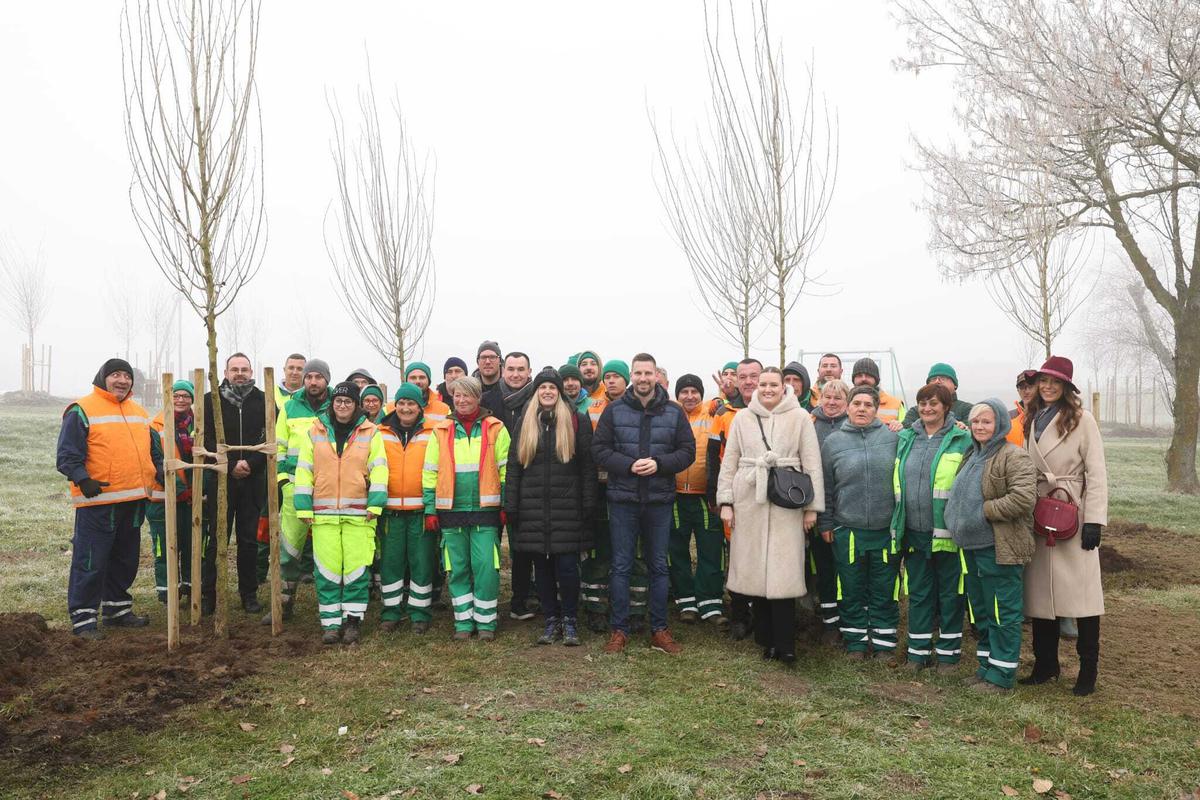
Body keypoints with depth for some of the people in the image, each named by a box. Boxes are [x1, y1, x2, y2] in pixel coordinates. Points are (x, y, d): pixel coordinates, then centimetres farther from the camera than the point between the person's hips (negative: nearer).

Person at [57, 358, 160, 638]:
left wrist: (161, 473, 8)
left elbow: (152, 452, 24)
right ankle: (83, 619, 6)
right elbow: (67, 455, -10)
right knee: (91, 563, -3)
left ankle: (117, 610, 29)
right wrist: (82, 479, -22)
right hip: (97, 502, -7)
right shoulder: (82, 410, -5)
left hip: (134, 501, 7)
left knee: (125, 560, 16)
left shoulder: (139, 413, 17)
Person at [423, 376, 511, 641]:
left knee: (486, 568, -2)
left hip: (485, 510, -2)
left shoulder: (495, 428, 3)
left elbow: (506, 470, 3)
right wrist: (430, 509, 5)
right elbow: (430, 473, 9)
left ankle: (486, 621, 12)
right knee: (457, 569, 8)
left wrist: (505, 506, -1)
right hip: (451, 512, 2)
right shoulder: (441, 431, 8)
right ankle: (463, 621, 19)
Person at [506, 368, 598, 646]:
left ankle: (570, 620, 15)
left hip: (567, 507, -3)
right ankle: (551, 620, 21)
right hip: (533, 508, 3)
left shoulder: (576, 420, 2)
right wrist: (511, 506, 2)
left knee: (567, 566, -2)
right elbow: (514, 466, 9)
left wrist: (589, 504, -6)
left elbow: (587, 465, 0)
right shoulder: (525, 422, 10)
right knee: (543, 566, 9)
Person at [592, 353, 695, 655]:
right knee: (620, 566, 5)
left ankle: (659, 630, 22)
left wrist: (659, 463, -15)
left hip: (659, 500, 1)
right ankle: (619, 630, 16)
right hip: (623, 499, -1)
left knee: (659, 567, 10)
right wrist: (628, 465, -17)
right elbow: (599, 449, -2)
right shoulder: (614, 410, 1)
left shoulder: (674, 412, 4)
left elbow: (687, 451, 2)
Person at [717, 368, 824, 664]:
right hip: (749, 500, 2)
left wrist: (812, 506, -1)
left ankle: (785, 644, 5)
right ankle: (766, 638, 19)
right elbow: (729, 462, 10)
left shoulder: (800, 417, 3)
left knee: (782, 572, -5)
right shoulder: (742, 418, 9)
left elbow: (812, 463, 2)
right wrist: (725, 501, 4)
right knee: (755, 570, 5)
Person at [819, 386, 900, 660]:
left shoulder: (892, 437, 0)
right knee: (852, 591, 11)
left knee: (885, 591, 10)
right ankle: (856, 641, 25)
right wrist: (826, 523, 5)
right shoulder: (833, 441, 1)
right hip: (847, 530, 0)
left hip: (887, 529, 0)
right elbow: (825, 487, 6)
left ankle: (884, 642, 24)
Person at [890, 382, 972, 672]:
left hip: (947, 533, -4)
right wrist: (897, 523, 13)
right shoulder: (905, 439, 10)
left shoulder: (962, 440, -4)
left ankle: (949, 651, 21)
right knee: (918, 592, 12)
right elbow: (897, 482, 16)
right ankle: (919, 650, 23)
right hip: (913, 532, 4)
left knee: (949, 593, 8)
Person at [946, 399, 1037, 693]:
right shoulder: (972, 456, 14)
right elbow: (962, 495, 26)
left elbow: (1023, 498, -23)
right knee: (980, 610, 17)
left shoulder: (1014, 456, -13)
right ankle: (987, 666, 29)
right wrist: (960, 521, 11)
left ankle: (1001, 674, 10)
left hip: (1000, 548, -9)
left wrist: (985, 510, -18)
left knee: (1003, 612, 1)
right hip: (972, 545, 9)